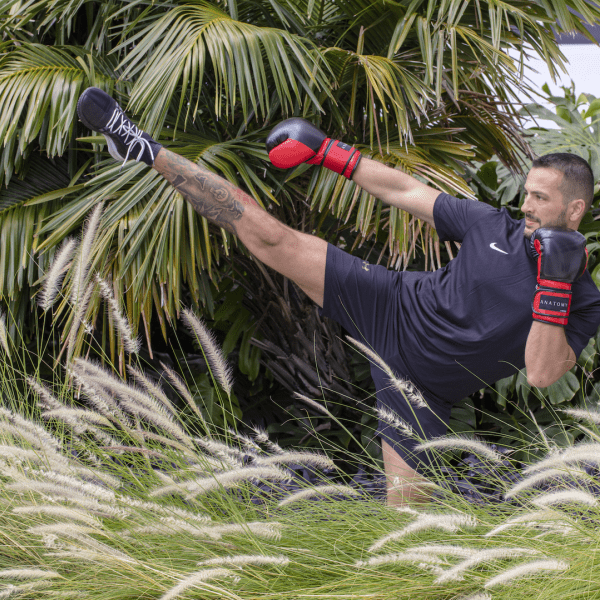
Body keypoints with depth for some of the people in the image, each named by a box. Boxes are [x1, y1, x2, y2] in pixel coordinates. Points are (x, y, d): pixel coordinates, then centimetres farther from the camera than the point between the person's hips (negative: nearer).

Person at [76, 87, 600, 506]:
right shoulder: (493, 225, 1)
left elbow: (542, 374, -20)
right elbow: (406, 191, 7)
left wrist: (554, 284, -27)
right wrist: (328, 153, 6)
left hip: (422, 385, -2)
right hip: (393, 308, 2)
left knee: (407, 501, -13)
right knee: (269, 235, -7)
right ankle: (147, 151, 0)